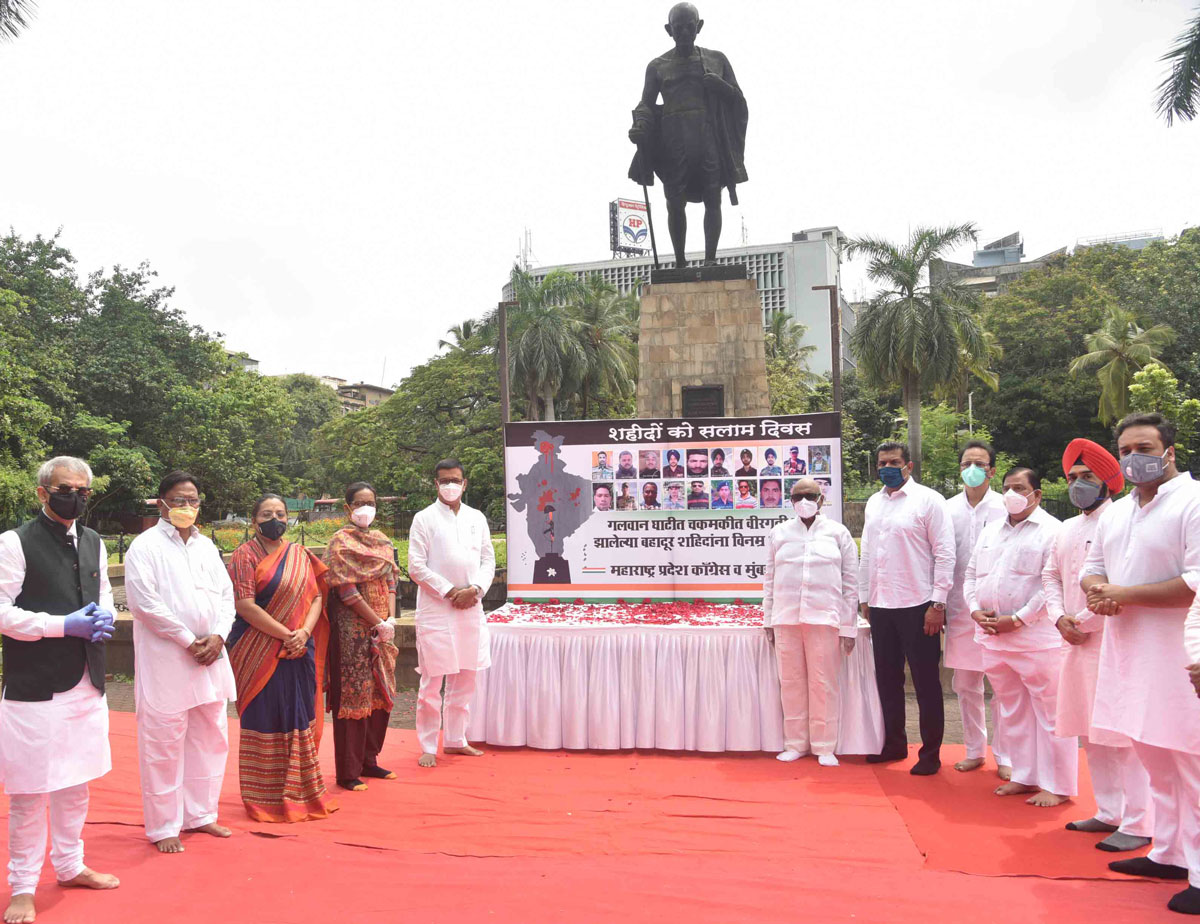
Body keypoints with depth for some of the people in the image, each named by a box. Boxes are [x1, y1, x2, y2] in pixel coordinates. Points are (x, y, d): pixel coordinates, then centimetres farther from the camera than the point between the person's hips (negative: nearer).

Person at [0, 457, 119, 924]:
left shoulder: (94, 543, 11)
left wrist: (102, 618, -2)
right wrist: (64, 625, -18)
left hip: (87, 683, 6)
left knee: (76, 782, 17)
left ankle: (69, 865, 34)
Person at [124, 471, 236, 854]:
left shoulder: (206, 546, 12)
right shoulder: (146, 546, -6)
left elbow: (226, 595, 10)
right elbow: (144, 601, -15)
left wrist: (217, 636, -7)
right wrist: (189, 641, -15)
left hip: (210, 657, 6)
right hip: (164, 660, -6)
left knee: (210, 738, 13)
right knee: (164, 743, 1)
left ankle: (199, 814, 28)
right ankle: (163, 827, 15)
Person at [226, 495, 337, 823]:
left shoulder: (300, 555, 12)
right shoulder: (245, 555, -5)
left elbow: (316, 597, 7)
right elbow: (244, 604, -14)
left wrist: (304, 632, -11)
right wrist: (286, 635, -17)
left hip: (299, 652, 5)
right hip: (260, 654, -5)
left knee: (300, 720, 10)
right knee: (264, 721, 2)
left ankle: (299, 792, 24)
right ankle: (266, 799, 15)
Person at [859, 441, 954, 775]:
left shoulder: (928, 500, -6)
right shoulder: (873, 503, 12)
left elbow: (945, 554, -10)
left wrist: (937, 603, -14)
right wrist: (864, 597, 13)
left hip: (918, 606, -6)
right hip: (880, 606, 6)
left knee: (926, 682, 4)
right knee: (887, 679, 15)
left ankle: (931, 753, 16)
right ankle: (894, 744, 29)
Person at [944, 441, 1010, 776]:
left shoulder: (1005, 507, -2)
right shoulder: (947, 509, 7)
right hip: (960, 608, 3)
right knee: (965, 684, 11)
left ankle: (1003, 755, 14)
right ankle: (974, 750, 24)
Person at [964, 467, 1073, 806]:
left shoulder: (1052, 531, -7)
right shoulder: (991, 530, 16)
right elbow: (971, 574, 18)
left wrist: (1017, 619, -17)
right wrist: (975, 609, 2)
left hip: (1036, 636, -7)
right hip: (992, 636, 7)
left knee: (1049, 712, 0)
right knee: (1012, 711, 15)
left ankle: (1058, 786, 11)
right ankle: (1025, 777, 27)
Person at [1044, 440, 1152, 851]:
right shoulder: (1068, 528, 16)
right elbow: (1051, 576, 19)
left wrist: (1084, 622, -12)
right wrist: (1060, 618, 3)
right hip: (1078, 644, 8)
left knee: (1123, 735, -5)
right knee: (1091, 734, 13)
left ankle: (1138, 824, 4)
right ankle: (1110, 813, 25)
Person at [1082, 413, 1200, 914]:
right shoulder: (1115, 512, 14)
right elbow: (1092, 566, 22)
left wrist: (1125, 594, -18)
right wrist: (1096, 587, -2)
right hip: (1127, 649, 8)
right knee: (1154, 759, 18)